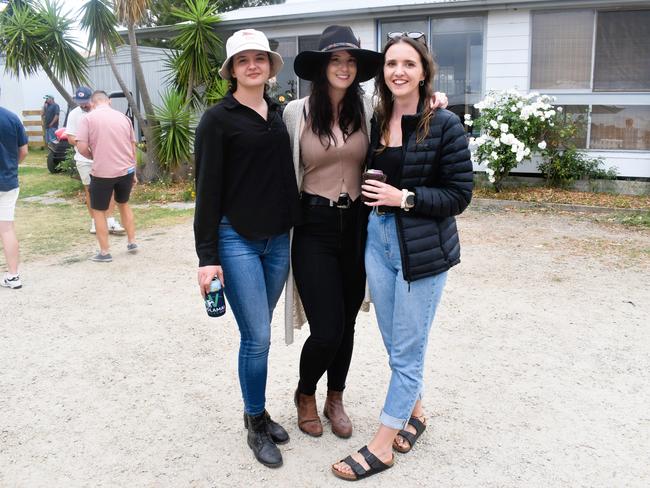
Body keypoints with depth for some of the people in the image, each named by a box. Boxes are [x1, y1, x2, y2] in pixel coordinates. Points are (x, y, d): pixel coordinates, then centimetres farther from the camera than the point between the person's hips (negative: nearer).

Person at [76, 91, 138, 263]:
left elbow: (82, 147, -12)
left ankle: (104, 252, 14)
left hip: (102, 172, -4)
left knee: (98, 211, 12)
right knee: (124, 204, 26)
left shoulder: (88, 118, -5)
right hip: (126, 170, 4)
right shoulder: (123, 117, 7)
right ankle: (132, 242, 27)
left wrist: (94, 157, 9)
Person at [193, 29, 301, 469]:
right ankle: (257, 424, 18)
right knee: (257, 337, -2)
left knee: (258, 334, 15)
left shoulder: (280, 114, 9)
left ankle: (258, 412, 31)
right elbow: (208, 190, -9)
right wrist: (207, 256, -11)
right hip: (236, 240, -5)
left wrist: (296, 231, 11)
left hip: (278, 240, 5)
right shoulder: (218, 119, -6)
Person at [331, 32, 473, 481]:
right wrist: (371, 195, 2)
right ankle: (415, 412, 40)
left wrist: (404, 198, -17)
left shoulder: (445, 125, -10)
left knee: (406, 351, 4)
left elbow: (459, 195, -10)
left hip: (424, 248, -5)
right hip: (378, 238, 6)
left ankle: (381, 447, 16)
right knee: (395, 344, 16)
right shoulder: (376, 123, 6)